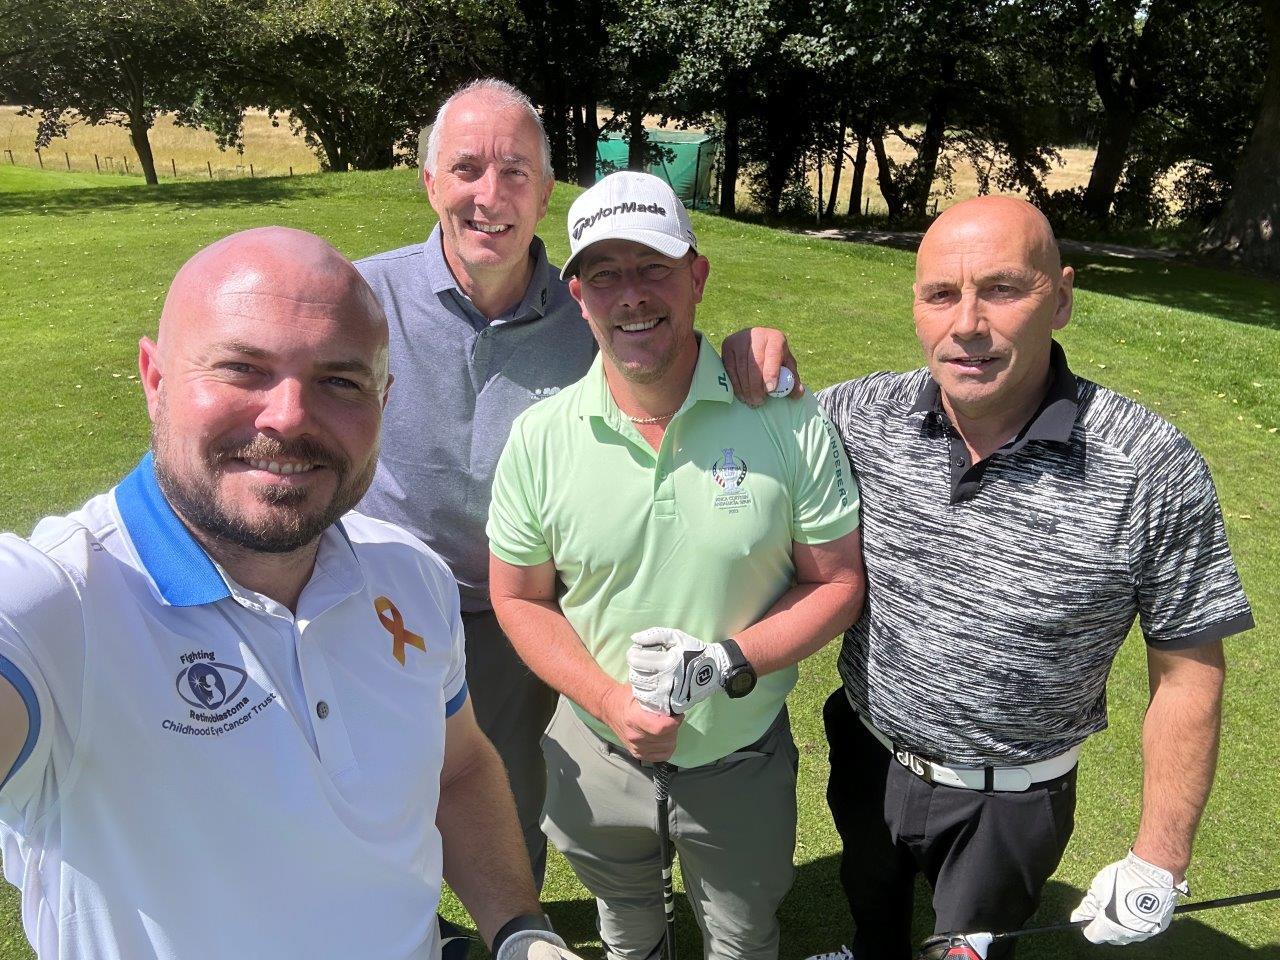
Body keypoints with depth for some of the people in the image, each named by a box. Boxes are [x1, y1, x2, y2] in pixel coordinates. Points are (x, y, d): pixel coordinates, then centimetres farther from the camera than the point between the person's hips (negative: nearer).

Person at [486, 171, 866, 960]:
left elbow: (838, 583, -10)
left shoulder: (790, 424, -18)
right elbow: (519, 599, -5)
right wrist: (608, 699, -19)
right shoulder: (540, 437, -14)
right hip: (598, 753, 2)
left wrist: (729, 662, -24)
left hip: (743, 760, -1)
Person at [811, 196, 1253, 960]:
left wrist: (1160, 861, -9)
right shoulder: (863, 416, -18)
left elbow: (1187, 675, -15)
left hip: (1010, 802, -3)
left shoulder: (1154, 472, -25)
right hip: (868, 756, 3)